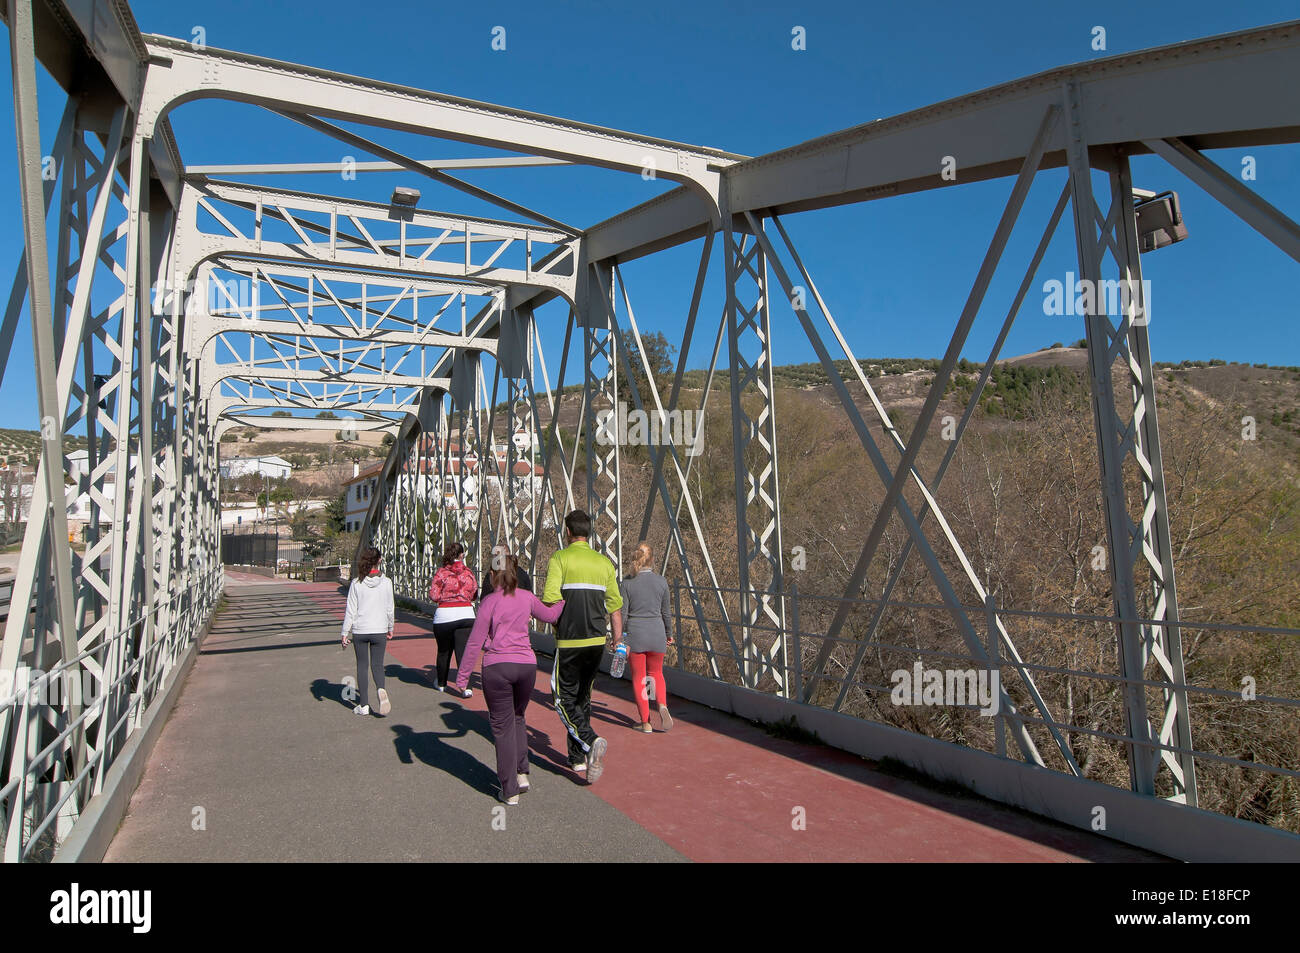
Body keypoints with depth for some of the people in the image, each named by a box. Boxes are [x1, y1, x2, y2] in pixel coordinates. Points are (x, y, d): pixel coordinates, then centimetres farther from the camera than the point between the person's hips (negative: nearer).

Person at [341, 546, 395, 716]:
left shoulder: (356, 583, -7)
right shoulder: (386, 582, -4)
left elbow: (351, 610, -4)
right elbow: (390, 609, 3)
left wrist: (345, 632, 4)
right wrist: (390, 629, 17)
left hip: (359, 630, 0)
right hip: (379, 630, 1)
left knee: (361, 666, 11)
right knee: (377, 664, 11)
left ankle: (364, 705, 13)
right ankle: (381, 689, -18)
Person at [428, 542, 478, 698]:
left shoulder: (442, 572, -4)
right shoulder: (469, 572, 4)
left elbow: (433, 595, -7)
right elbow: (474, 593, 8)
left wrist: (445, 597, 12)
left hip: (444, 615, -1)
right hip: (466, 614, 1)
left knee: (444, 651, 16)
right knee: (463, 650, -1)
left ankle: (441, 683, 34)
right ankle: (464, 687, -13)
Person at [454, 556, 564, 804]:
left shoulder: (490, 602, -7)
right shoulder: (527, 598, 4)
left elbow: (475, 641, -6)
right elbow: (550, 615, 21)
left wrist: (462, 675, 1)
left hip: (497, 667, -4)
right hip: (526, 664, 4)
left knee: (503, 727, 5)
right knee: (517, 719, 25)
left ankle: (510, 790, 9)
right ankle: (522, 773, 19)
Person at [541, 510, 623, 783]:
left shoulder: (559, 558, -6)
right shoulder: (604, 562, 9)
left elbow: (550, 599, -18)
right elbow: (615, 605, 8)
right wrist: (618, 641, 14)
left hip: (569, 640, -5)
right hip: (597, 640, 5)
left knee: (565, 698, 4)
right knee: (583, 696, 17)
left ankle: (591, 741, -18)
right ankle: (578, 758, 23)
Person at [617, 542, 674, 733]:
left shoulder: (627, 583, -7)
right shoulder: (661, 581, -3)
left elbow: (622, 612, -6)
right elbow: (666, 611, 5)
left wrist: (617, 637, 4)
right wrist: (669, 634, 18)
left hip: (635, 633, -2)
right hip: (656, 632, 2)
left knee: (639, 678, 10)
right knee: (656, 673, 21)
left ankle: (646, 723, 10)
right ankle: (662, 705, -5)